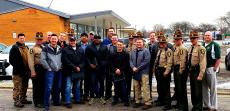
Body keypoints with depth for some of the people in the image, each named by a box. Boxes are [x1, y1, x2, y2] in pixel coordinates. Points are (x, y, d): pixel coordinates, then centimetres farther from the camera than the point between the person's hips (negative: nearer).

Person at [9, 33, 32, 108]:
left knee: (24, 87, 16)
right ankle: (16, 101, 4)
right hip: (18, 72, -8)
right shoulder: (15, 47, -7)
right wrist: (17, 67, -15)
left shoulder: (26, 47, 17)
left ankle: (23, 99, 27)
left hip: (26, 71, 8)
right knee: (17, 87, -3)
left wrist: (28, 69, 10)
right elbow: (11, 60, -11)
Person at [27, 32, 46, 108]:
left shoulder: (44, 48, 14)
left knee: (43, 86, 12)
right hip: (37, 68, -6)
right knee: (36, 86, 0)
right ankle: (37, 102, 9)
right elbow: (31, 61, -12)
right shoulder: (32, 49, -5)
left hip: (44, 69, 6)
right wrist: (33, 71, -18)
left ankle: (42, 101, 23)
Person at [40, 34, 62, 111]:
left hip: (59, 71, 5)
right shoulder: (46, 49, -4)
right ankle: (46, 105, -2)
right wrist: (48, 68, -10)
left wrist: (61, 66, 3)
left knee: (58, 87, 12)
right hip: (50, 71, -5)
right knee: (49, 87, -10)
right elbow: (42, 59, -10)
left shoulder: (60, 49, 11)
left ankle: (56, 101, 28)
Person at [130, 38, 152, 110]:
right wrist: (133, 67, -9)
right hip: (135, 72, 6)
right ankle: (137, 101, 22)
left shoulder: (146, 51, -5)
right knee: (136, 88, 12)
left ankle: (148, 103, -3)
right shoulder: (133, 52, 15)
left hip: (143, 72, -6)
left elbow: (146, 61, -14)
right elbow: (131, 61, 11)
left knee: (145, 88, -8)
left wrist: (138, 68, -15)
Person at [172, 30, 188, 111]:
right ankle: (179, 103, 30)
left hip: (180, 70, -9)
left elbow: (183, 61, -19)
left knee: (182, 88, -3)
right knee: (177, 87, 17)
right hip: (175, 69, 9)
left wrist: (181, 71, -16)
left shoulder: (182, 48, -15)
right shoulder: (175, 47, 13)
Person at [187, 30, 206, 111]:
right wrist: (189, 72, 13)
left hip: (197, 71, -7)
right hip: (191, 71, 7)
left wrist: (200, 75, -20)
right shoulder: (190, 49, 11)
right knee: (193, 90, 16)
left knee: (198, 91, 1)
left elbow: (203, 63, -17)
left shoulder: (201, 48, -13)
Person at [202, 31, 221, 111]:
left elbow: (218, 59, -9)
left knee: (212, 88, 0)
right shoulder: (202, 45, 13)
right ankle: (206, 105, 23)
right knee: (204, 88, 12)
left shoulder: (215, 45, -4)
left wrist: (215, 69, -13)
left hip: (211, 69, -6)